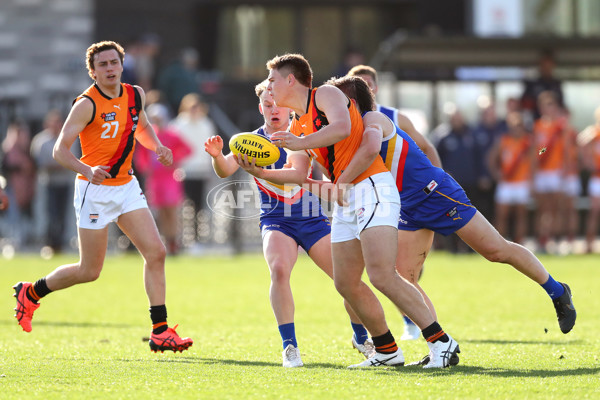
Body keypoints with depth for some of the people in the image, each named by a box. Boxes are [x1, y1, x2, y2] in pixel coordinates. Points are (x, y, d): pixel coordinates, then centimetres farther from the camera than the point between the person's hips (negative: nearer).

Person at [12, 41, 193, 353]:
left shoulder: (134, 95, 4)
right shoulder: (87, 104, -16)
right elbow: (60, 150, -19)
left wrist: (158, 147, 5)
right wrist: (88, 170, -37)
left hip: (126, 185, 6)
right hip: (95, 190, -6)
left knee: (156, 252, -7)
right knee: (90, 271, -1)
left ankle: (160, 333, -3)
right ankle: (30, 292, 24)